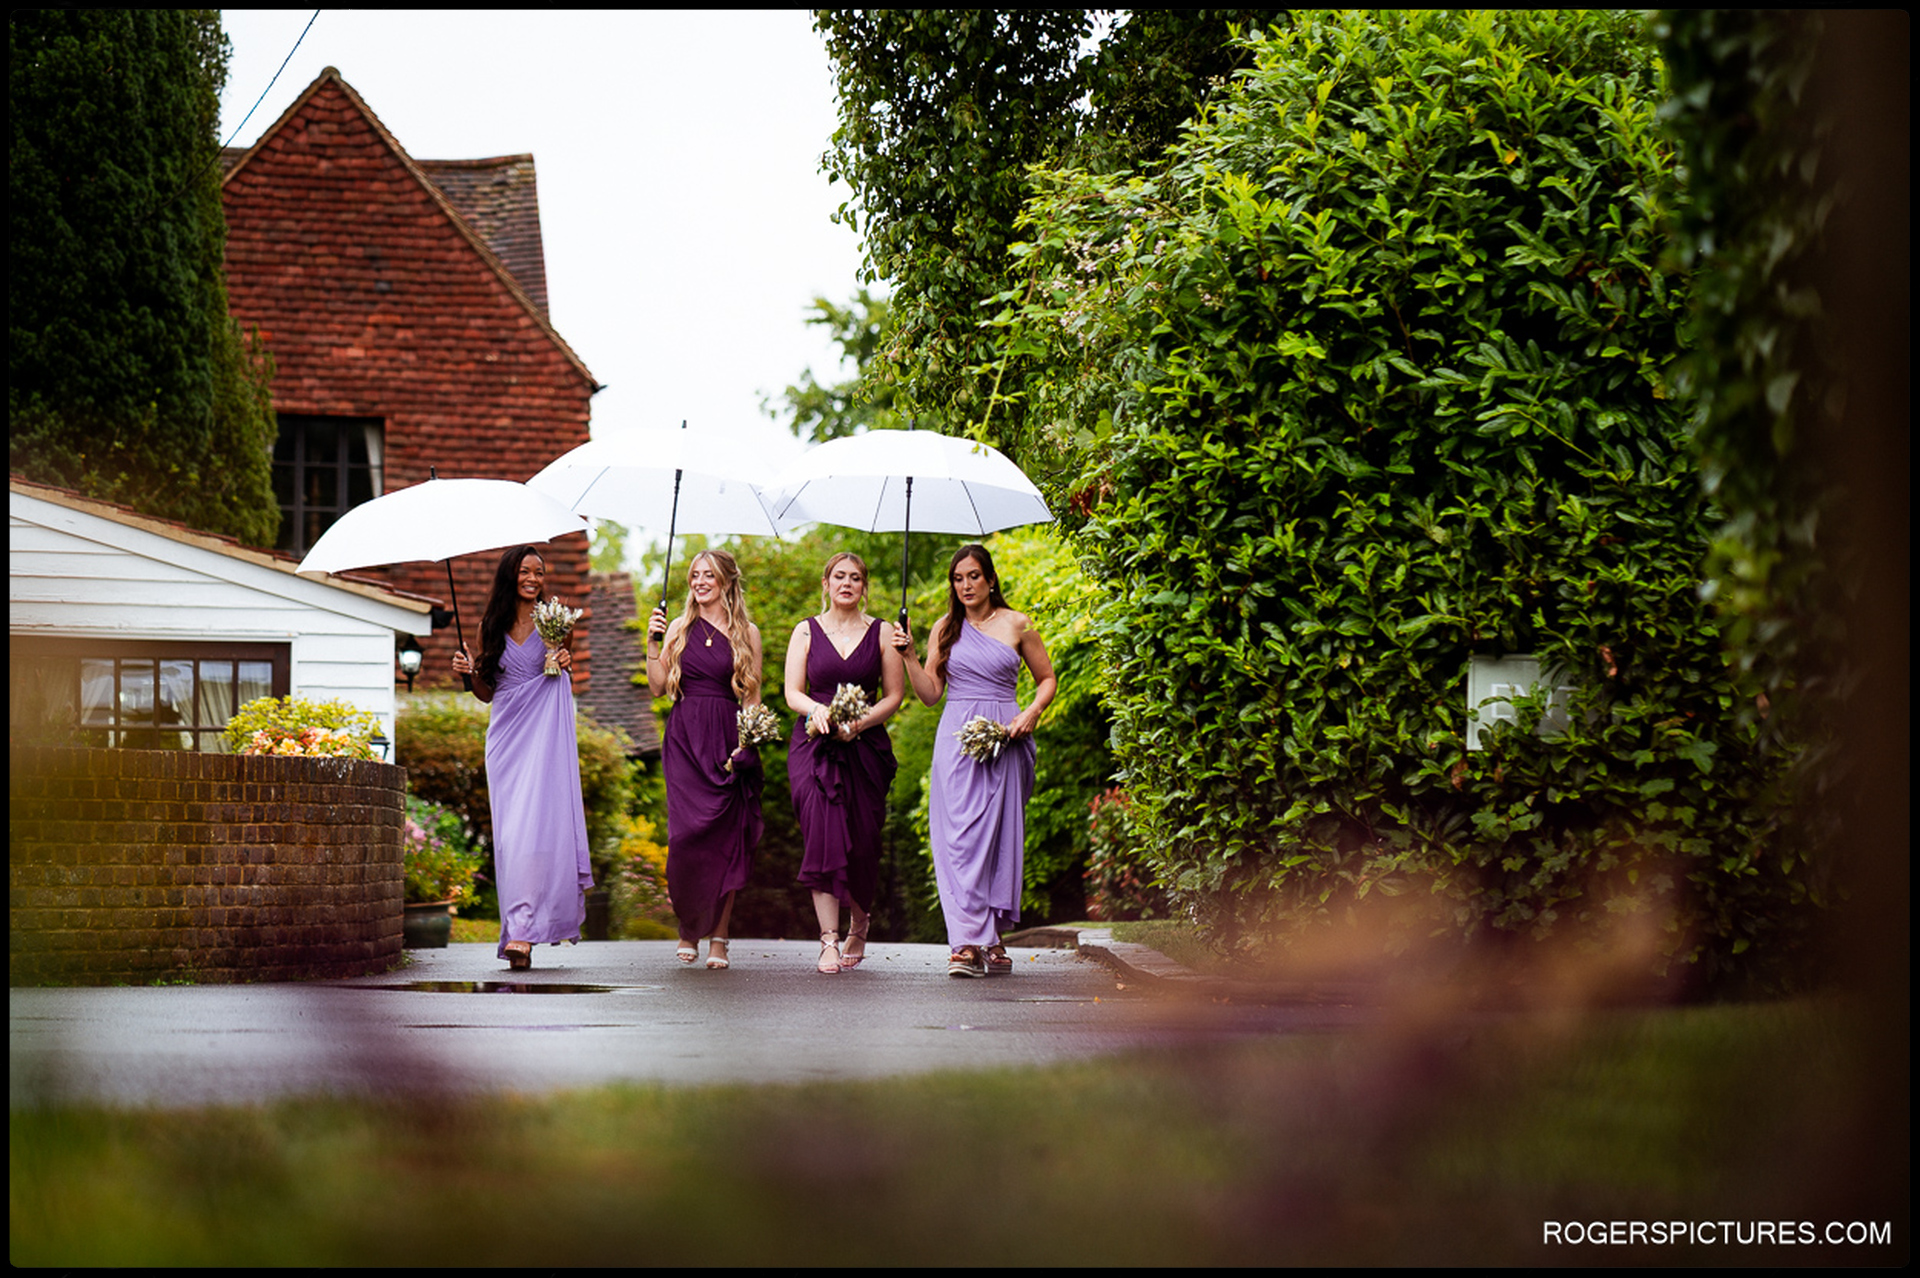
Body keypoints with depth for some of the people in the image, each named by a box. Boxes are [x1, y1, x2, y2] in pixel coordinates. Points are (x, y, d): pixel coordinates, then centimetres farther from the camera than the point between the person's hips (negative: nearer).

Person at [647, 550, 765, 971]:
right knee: (687, 834, -9)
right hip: (685, 741, 0)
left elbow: (752, 696, 7)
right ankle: (688, 930, 6)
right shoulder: (680, 627, 10)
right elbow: (658, 686, 9)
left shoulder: (747, 632, 7)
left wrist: (745, 743, -6)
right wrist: (653, 644, -3)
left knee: (726, 839, -4)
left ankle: (718, 937, 0)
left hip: (728, 742, 0)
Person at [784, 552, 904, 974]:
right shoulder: (807, 631, 8)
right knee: (823, 836, -14)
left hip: (865, 746, 0)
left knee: (861, 843, -1)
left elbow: (895, 695, 4)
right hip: (814, 745, 0)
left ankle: (860, 924, 27)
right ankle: (829, 941, -15)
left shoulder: (881, 633, 6)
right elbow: (792, 692, 4)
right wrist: (816, 710, -18)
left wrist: (861, 722, -12)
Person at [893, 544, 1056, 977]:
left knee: (999, 833, -2)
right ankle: (968, 941, -16)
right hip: (956, 737, 1)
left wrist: (1032, 712, -4)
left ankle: (993, 937, 6)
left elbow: (1047, 678, 13)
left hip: (1003, 738, -1)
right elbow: (930, 693, 10)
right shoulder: (946, 629, 11)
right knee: (959, 835, -11)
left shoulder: (1016, 625, 7)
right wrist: (909, 655, -3)